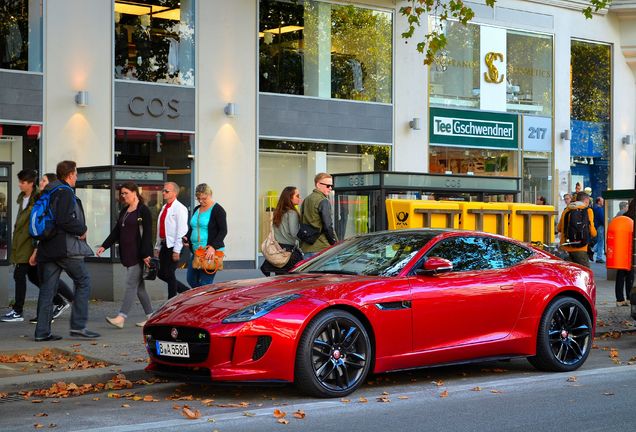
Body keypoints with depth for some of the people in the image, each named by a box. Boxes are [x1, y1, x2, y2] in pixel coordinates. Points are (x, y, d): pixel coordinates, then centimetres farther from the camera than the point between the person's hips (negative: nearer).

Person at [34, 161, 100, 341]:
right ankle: (78, 326, -2)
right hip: (66, 246, -9)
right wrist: (82, 229, -7)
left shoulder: (48, 193, 17)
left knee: (47, 288, 7)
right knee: (83, 282, 2)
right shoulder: (65, 192, -11)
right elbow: (65, 219, -22)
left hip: (48, 247, 9)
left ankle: (42, 331, 6)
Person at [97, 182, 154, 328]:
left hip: (138, 254, -9)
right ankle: (150, 316, 16)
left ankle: (121, 318, -14)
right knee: (138, 285, 10)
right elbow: (116, 231, 19)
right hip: (127, 254, 9)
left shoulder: (143, 211, -7)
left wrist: (146, 255, -19)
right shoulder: (124, 211, 17)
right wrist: (104, 246, 10)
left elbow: (147, 234, -13)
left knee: (131, 284, -10)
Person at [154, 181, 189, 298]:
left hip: (173, 246, -9)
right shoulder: (164, 208, 15)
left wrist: (176, 250, -20)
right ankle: (186, 291, 23)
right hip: (164, 245, 9)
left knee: (169, 275, -4)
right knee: (161, 274, 10)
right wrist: (157, 247, 16)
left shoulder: (179, 209, -11)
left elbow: (181, 231, -16)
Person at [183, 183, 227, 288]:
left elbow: (223, 231, -12)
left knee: (205, 283, -10)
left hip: (211, 252, -8)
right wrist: (186, 238, 5)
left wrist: (213, 247, -24)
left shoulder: (217, 210, -6)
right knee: (191, 279, 8)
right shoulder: (196, 210, 17)